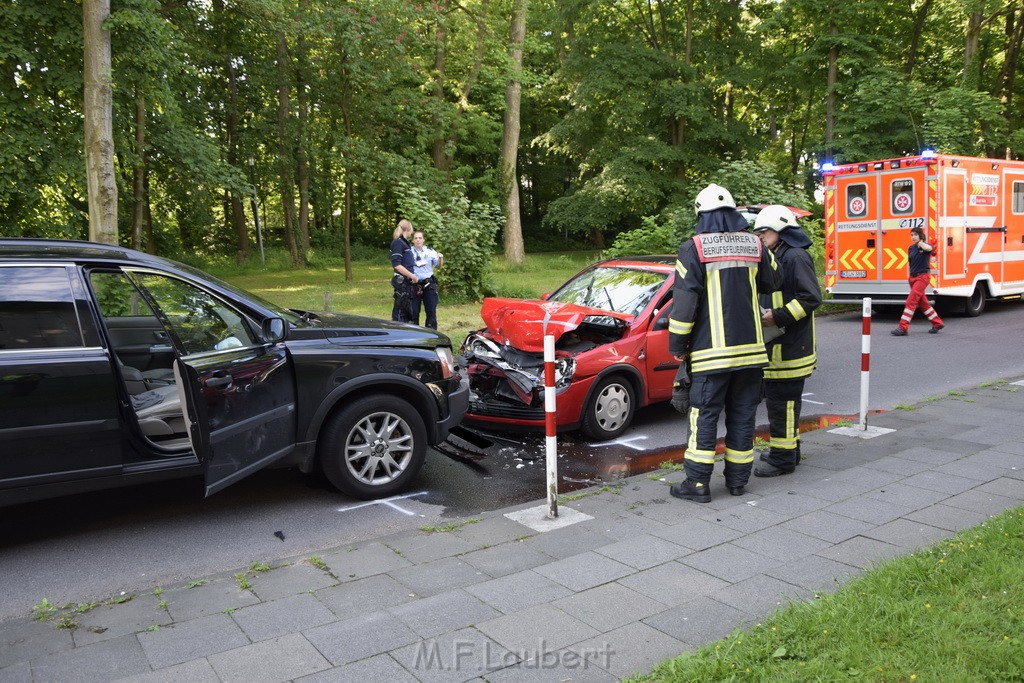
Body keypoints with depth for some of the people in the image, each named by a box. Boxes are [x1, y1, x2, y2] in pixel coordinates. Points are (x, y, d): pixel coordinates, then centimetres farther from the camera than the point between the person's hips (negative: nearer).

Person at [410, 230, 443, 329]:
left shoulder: (430, 251, 4)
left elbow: (438, 266, 8)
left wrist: (440, 258, -13)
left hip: (429, 284, 1)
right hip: (414, 284, -1)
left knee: (431, 311, 4)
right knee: (414, 311, 5)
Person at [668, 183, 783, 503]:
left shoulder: (693, 248, -7)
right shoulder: (754, 245, 6)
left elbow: (684, 302, -10)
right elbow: (773, 281, 20)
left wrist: (677, 346, -3)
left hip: (711, 350, -4)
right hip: (750, 347, 4)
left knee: (705, 416, 1)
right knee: (742, 416, 11)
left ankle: (697, 483, 4)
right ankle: (737, 480, 19)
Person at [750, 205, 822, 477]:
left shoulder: (796, 257, -14)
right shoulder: (775, 258, 18)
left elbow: (811, 297, -20)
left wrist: (777, 317, -22)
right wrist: (765, 313, 10)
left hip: (790, 348, -10)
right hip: (777, 346, 10)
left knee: (782, 401, -5)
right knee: (778, 399, 17)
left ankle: (782, 458, 2)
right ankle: (788, 448, 30)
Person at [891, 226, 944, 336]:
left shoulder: (925, 246, -7)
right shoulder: (911, 248, 10)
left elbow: (928, 248, -34)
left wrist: (920, 242, -22)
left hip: (923, 276, -8)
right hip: (913, 277, 8)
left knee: (911, 301, -15)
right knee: (922, 302, 14)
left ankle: (903, 328, -17)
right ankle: (937, 323, 28)